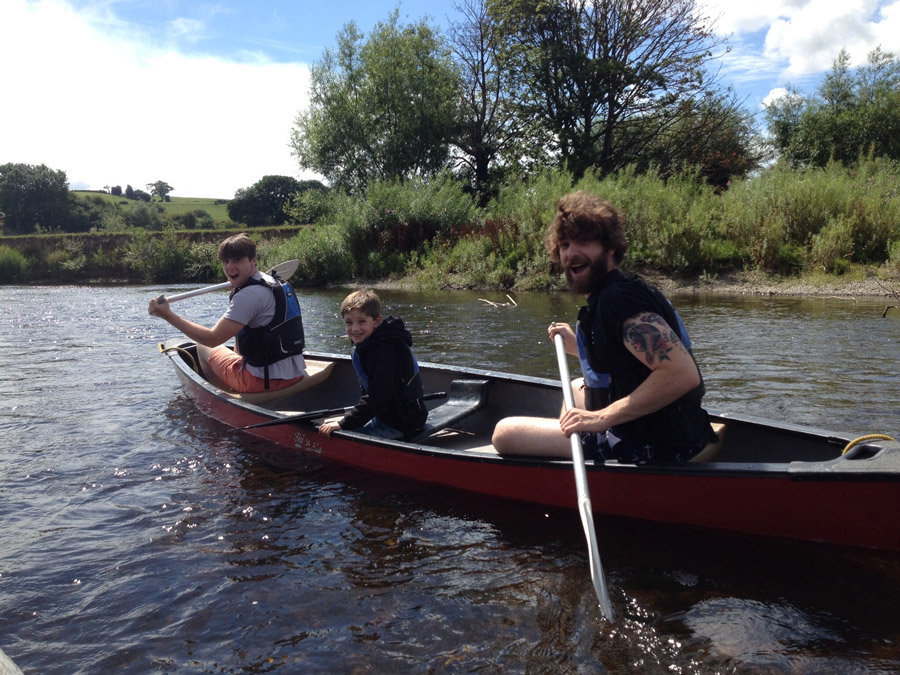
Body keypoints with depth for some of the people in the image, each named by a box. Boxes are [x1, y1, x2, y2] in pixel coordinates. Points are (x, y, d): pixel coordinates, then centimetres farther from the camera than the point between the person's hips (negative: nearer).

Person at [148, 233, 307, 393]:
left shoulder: (248, 295, -19)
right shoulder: (274, 282, 10)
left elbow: (213, 339, -22)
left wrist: (167, 315, -19)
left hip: (265, 380, -9)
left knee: (203, 348, 15)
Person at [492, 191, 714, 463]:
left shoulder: (618, 298, -21)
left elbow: (684, 374, -31)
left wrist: (603, 417, -27)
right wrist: (577, 344, 13)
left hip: (650, 447, -10)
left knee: (504, 433, -9)